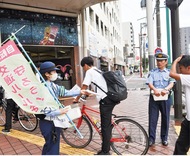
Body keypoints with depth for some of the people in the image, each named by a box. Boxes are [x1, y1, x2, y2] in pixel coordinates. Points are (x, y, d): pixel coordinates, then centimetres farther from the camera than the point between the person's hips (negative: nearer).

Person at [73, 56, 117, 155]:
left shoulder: (89, 72, -2)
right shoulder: (98, 71, 24)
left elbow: (84, 87, -4)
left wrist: (77, 99, 7)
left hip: (105, 100, -9)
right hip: (111, 98, 9)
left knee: (105, 126, 1)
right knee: (107, 125, 18)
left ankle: (105, 152, 13)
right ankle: (106, 148, 31)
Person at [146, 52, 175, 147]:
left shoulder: (169, 72, 7)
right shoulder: (152, 72, 5)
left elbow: (171, 83, -7)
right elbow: (149, 83, -7)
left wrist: (166, 89, -28)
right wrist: (155, 89, -28)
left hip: (166, 98, 1)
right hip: (154, 97, -1)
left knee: (165, 118, 10)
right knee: (152, 118, 3)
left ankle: (164, 138, 26)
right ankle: (151, 138, 14)